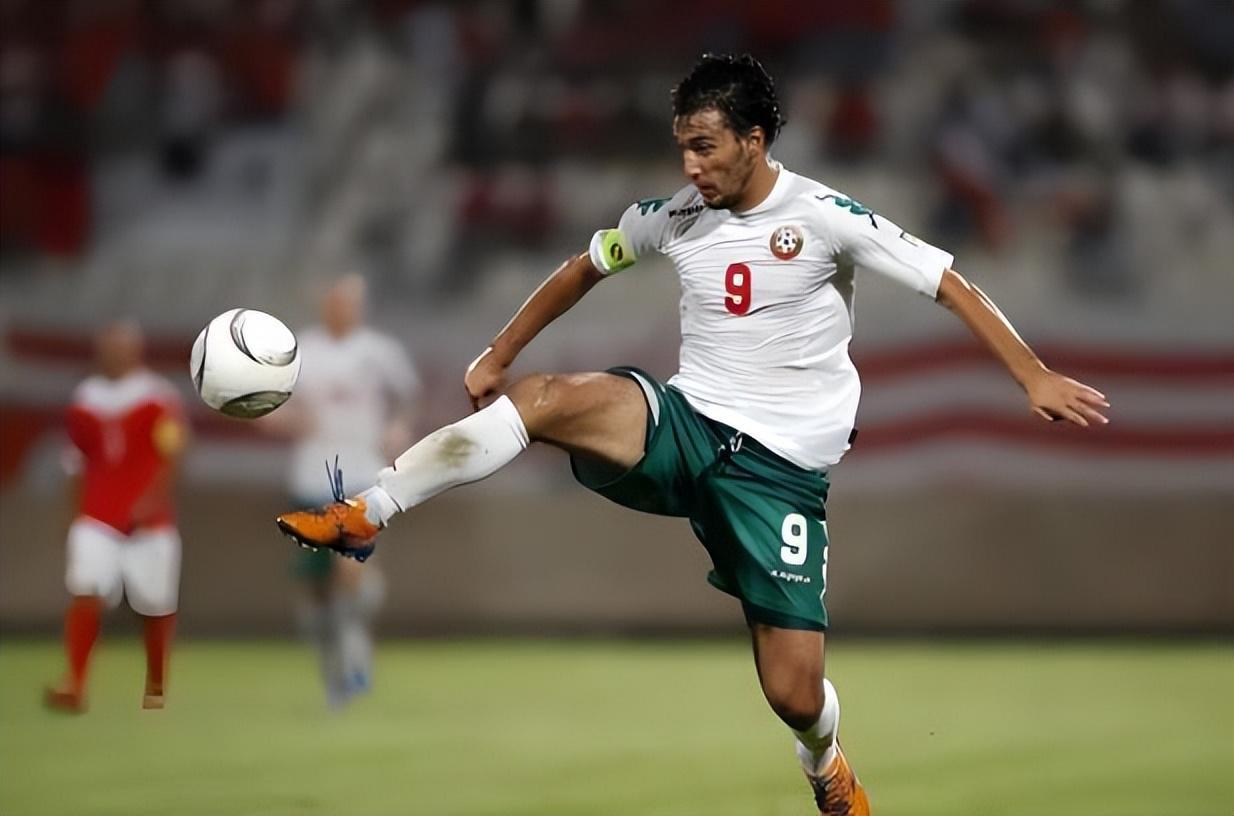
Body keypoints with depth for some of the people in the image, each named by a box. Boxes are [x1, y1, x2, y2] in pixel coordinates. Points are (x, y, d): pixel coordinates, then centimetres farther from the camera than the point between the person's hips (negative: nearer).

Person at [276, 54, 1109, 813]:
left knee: (795, 694, -8)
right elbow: (584, 269, 21)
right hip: (686, 425, 3)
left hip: (782, 465, -3)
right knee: (550, 397, -28)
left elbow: (950, 285, -10)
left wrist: (1035, 377, -20)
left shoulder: (824, 217, -10)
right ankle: (362, 517, -29)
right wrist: (498, 355, 21)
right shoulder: (672, 217, 3)